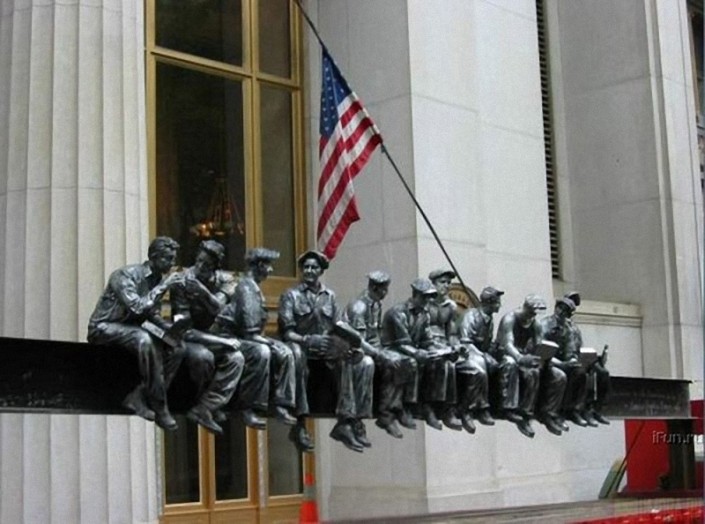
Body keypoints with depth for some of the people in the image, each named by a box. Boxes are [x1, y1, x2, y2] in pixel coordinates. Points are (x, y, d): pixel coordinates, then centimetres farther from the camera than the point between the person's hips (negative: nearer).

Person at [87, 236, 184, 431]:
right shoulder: (126, 275, -17)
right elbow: (138, 307, -31)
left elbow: (151, 314, 15)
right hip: (104, 328, -8)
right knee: (144, 340, -37)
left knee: (177, 348, -11)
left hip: (129, 330, 8)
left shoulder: (156, 279, 7)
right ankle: (159, 407, -28)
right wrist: (163, 287, -24)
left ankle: (137, 398, -12)